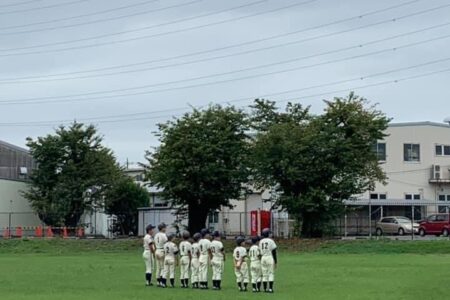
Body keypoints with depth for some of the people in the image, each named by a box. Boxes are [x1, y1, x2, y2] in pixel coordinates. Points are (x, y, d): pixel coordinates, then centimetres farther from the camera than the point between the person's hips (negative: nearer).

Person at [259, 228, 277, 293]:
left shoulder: (261, 241, 8)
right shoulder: (271, 241, -7)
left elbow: (260, 252, 11)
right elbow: (274, 252, -8)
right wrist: (275, 261, -4)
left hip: (263, 258, 5)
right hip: (270, 258, -5)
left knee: (264, 275, 8)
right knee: (271, 274, -2)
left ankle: (265, 289, 7)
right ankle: (270, 288, -8)